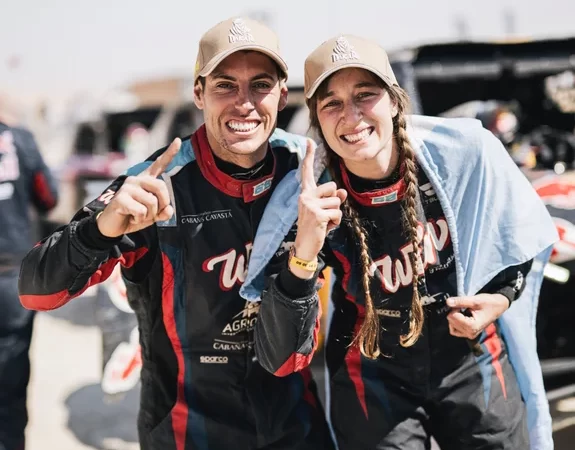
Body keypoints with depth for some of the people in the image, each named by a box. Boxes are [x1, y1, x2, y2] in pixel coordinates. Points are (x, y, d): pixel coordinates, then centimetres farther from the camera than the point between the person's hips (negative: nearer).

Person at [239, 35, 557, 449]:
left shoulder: (466, 151, -17)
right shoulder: (307, 201, -21)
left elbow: (523, 235, 5)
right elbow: (283, 360, -26)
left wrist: (503, 296, -12)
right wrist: (304, 252, -39)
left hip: (472, 361, 2)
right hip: (374, 382, -1)